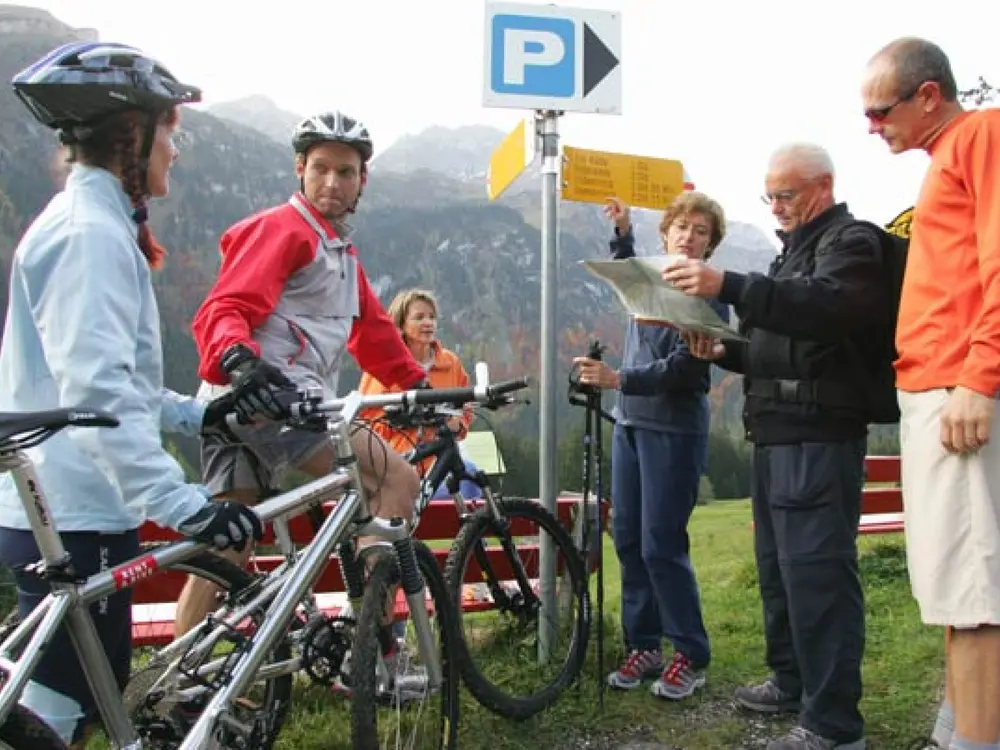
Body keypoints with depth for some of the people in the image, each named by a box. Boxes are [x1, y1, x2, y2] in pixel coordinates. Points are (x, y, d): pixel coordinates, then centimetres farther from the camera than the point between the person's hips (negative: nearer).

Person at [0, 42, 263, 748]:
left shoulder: (95, 223, 16)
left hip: (79, 509, 10)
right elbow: (96, 391, -28)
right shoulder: (89, 232, -17)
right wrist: (184, 503, -32)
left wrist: (197, 414, 15)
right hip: (74, 518, -10)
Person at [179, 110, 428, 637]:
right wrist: (239, 357, -36)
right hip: (265, 398, -9)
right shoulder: (282, 228, -2)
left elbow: (372, 331, 32)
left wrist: (420, 385, 27)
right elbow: (225, 308, -16)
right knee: (399, 479, -11)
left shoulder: (341, 252, 29)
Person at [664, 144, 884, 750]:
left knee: (815, 569, -11)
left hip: (819, 435, -10)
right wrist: (725, 352, 9)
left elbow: (825, 305, -26)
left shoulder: (851, 241, -4)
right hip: (778, 432, 10)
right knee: (778, 563, 15)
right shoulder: (796, 249, 26)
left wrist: (729, 286, -36)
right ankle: (793, 681, 28)